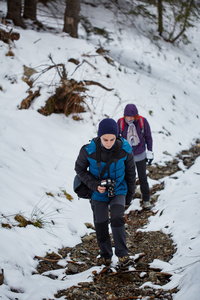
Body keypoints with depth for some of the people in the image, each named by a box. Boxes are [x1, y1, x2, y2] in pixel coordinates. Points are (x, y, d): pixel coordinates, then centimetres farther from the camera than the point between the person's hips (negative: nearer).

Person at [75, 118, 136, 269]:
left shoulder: (125, 149, -20)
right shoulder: (88, 150, -24)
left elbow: (130, 171, -2)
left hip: (118, 191, -1)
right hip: (98, 194, 1)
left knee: (117, 218, -23)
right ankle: (105, 255, 31)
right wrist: (94, 185, -20)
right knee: (101, 225, 8)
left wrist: (130, 192, 10)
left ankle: (122, 254, -12)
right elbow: (80, 169, -7)